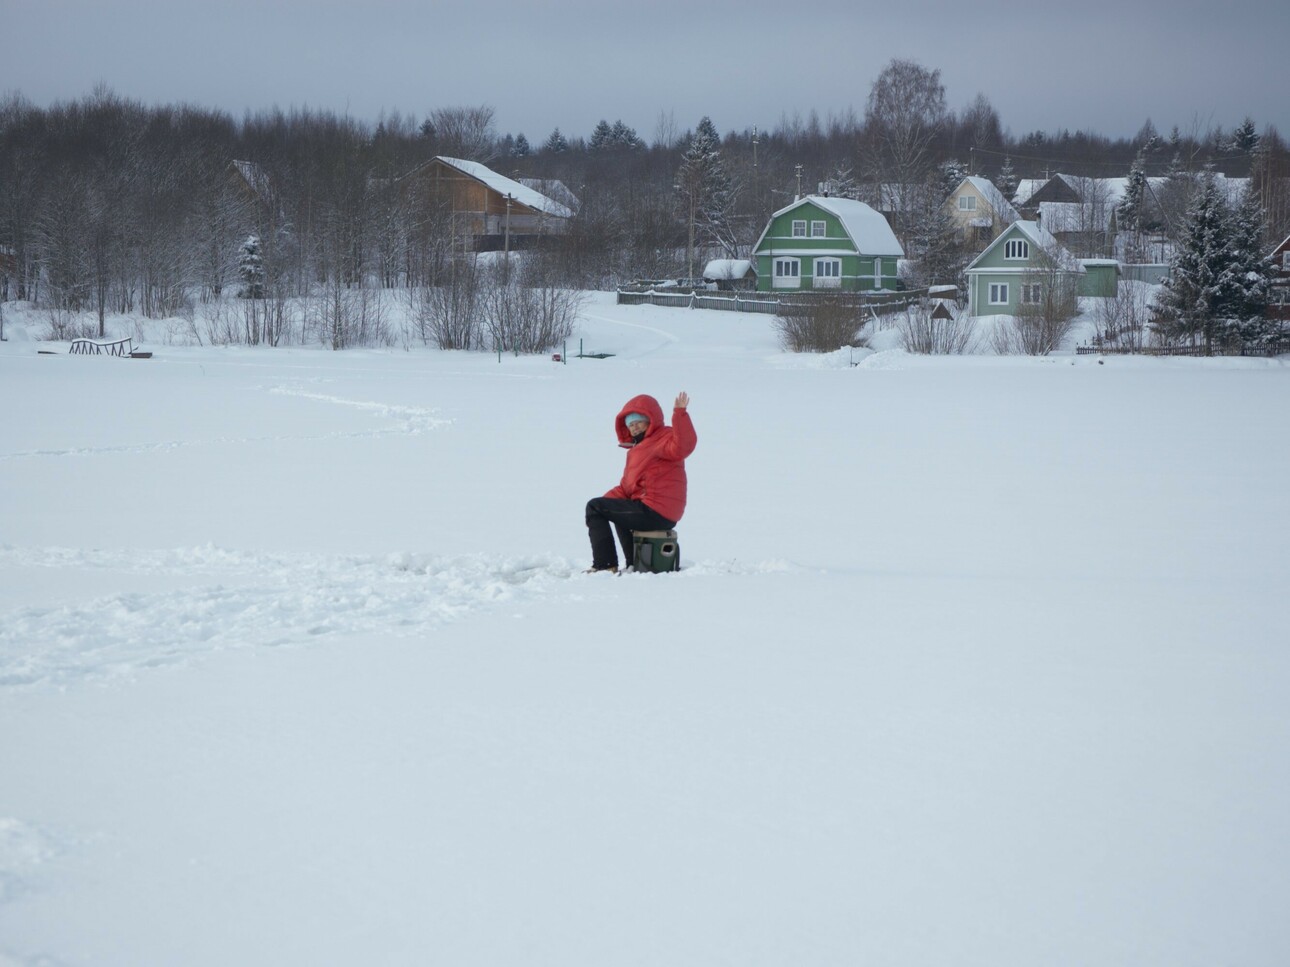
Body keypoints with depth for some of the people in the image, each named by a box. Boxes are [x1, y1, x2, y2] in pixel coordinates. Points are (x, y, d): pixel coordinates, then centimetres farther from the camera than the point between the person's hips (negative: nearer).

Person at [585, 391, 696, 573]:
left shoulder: (665, 438, -9)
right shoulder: (638, 449, 23)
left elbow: (683, 446, -34)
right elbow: (626, 486, 20)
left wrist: (680, 413, -40)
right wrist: (606, 500, 4)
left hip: (655, 514, -11)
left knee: (594, 508, -6)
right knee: (619, 510, 41)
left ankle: (605, 565, -10)